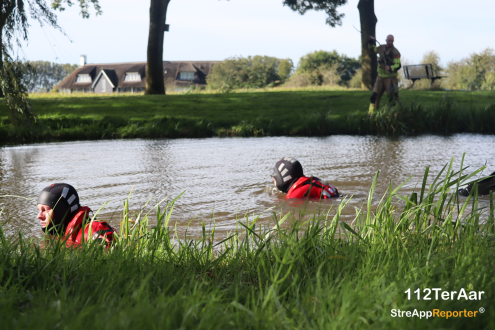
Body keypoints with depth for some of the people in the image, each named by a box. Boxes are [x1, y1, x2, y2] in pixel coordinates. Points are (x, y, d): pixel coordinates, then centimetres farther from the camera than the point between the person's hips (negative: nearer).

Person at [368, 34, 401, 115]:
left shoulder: (395, 52, -13)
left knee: (391, 96, -7)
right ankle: (371, 111, 9)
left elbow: (398, 65, -18)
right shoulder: (381, 48, 5)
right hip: (380, 76, 5)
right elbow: (373, 49, 25)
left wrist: (390, 68, -36)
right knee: (375, 94, 3)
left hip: (390, 77, -5)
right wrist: (371, 42, 7)